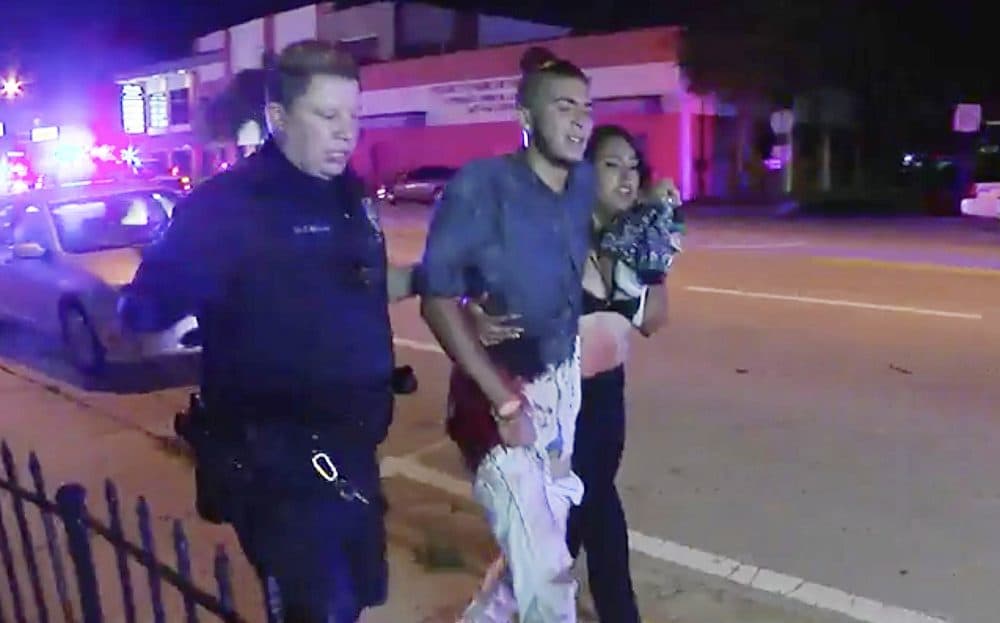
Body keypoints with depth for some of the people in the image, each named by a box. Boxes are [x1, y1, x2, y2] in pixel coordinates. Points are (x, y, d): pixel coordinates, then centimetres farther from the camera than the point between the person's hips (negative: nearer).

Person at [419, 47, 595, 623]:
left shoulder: (584, 183, 2)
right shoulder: (482, 186, -17)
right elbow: (439, 299, -20)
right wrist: (505, 400, -21)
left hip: (563, 386, 7)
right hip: (501, 392, -6)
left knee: (544, 545, 17)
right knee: (547, 572, -2)